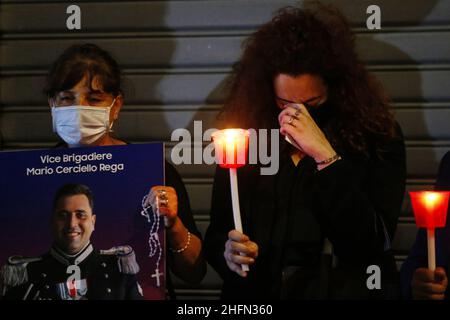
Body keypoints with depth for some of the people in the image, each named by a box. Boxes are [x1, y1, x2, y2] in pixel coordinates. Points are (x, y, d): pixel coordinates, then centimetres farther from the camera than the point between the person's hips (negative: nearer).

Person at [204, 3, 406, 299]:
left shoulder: (377, 136, -1)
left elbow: (376, 240, -10)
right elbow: (216, 234, 9)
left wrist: (325, 156, -14)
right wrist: (227, 252, -12)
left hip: (347, 289, -2)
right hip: (257, 291, 2)